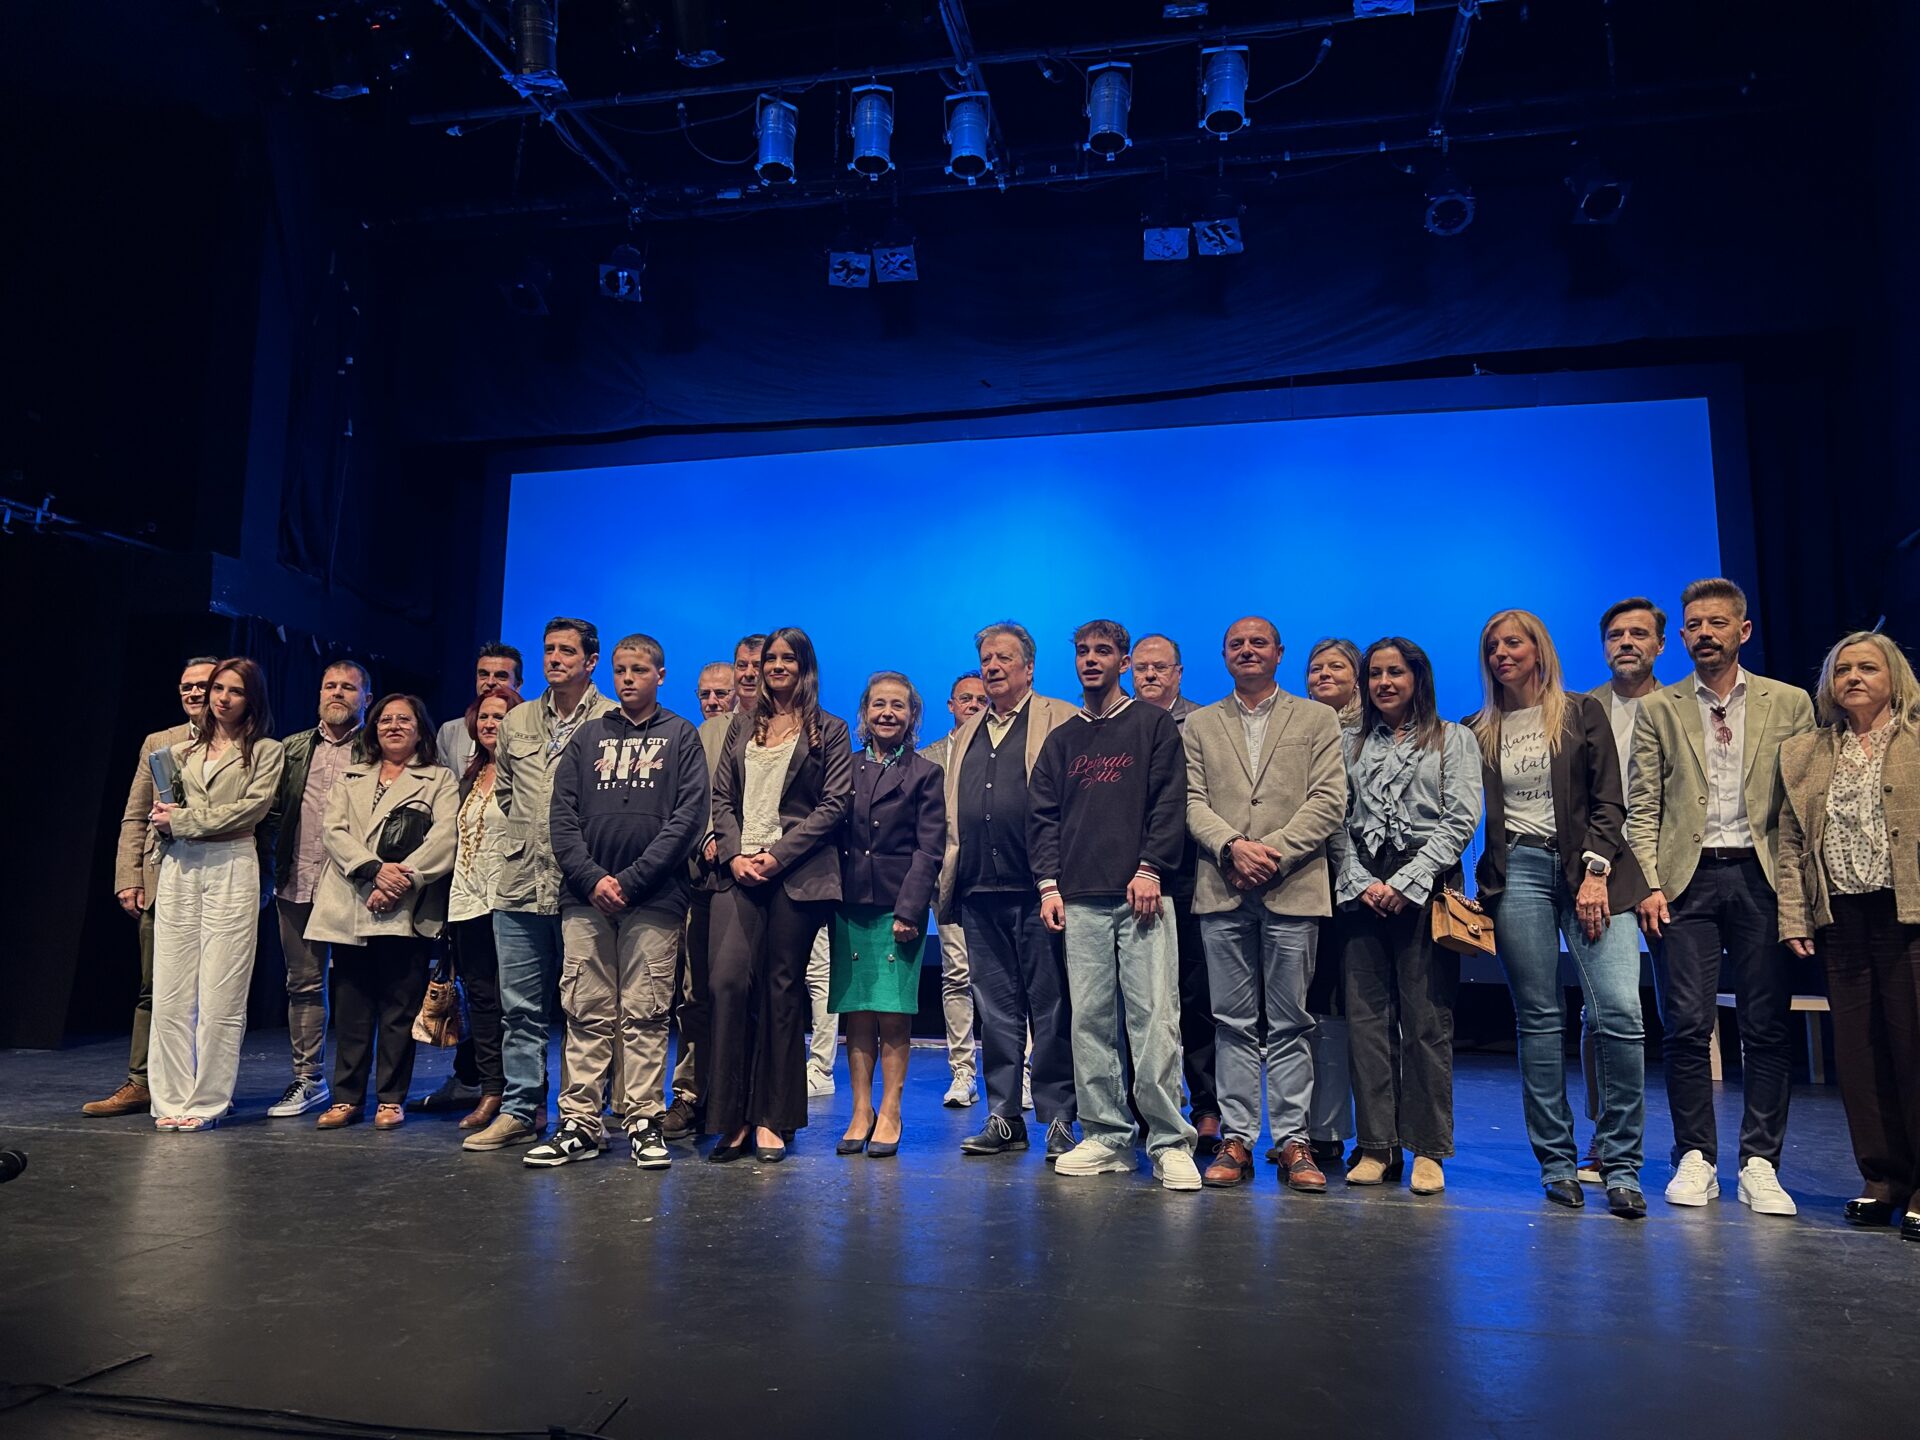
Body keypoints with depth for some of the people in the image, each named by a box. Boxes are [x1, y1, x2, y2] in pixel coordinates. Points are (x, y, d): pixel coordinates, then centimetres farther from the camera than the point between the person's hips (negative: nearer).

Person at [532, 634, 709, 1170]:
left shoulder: (682, 737, 7)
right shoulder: (588, 736, 15)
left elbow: (688, 818, -3)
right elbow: (563, 814, 8)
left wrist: (629, 881, -10)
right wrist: (592, 878, -7)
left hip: (654, 901, -2)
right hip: (586, 899, 3)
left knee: (644, 1015, 0)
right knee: (586, 1015, 4)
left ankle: (643, 1122, 6)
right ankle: (579, 1123, 11)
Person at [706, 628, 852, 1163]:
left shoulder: (828, 730, 8)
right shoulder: (743, 725, 19)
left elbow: (834, 804, -2)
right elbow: (721, 797, 14)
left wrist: (778, 854, -10)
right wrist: (734, 853, -4)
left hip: (797, 874, -3)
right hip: (739, 871, 3)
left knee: (781, 989, 0)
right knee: (729, 980, -11)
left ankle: (771, 1119, 9)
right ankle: (732, 1118, -2)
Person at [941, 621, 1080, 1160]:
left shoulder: (1061, 722, 3)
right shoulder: (965, 735, 21)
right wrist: (949, 881, 12)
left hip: (1038, 889, -5)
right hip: (980, 892, 6)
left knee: (1050, 1008, 1)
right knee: (995, 1009, 10)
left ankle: (1058, 1119, 11)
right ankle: (1004, 1118, 19)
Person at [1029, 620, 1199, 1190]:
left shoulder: (1154, 725, 8)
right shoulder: (1061, 740, 18)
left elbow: (1169, 803, 0)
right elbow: (1042, 815, 14)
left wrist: (1149, 870, -10)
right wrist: (1048, 883, 3)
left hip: (1140, 895, -3)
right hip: (1079, 900, 4)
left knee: (1154, 1019, -8)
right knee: (1089, 1021, 3)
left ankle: (1169, 1142, -1)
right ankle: (1107, 1137, 11)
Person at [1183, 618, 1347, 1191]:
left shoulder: (1317, 720, 10)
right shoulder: (1200, 724, 15)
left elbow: (1329, 801, -1)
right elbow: (1192, 801, 5)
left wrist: (1274, 851, -12)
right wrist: (1233, 847, -12)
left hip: (1293, 889, -1)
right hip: (1222, 891, 2)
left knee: (1290, 1024, 2)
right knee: (1232, 1022, 4)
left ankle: (1294, 1141, 9)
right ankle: (1237, 1138, 10)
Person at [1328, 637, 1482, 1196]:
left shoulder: (1453, 740, 8)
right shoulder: (1352, 746, 17)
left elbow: (1461, 821, -2)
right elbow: (1338, 825, 10)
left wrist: (1405, 882, -10)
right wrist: (1360, 883, -6)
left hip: (1424, 887, -3)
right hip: (1361, 890, 3)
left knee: (1427, 1020, -4)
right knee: (1365, 1018, 0)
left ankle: (1428, 1151, 4)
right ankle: (1377, 1147, 6)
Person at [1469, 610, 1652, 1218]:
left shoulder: (1584, 713, 9)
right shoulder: (1478, 732, 14)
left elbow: (1609, 802, 3)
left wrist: (1596, 873, -9)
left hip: (1589, 870, -1)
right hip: (1518, 872, 1)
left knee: (1620, 1012, -13)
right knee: (1539, 1021, 1)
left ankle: (1620, 1166, -2)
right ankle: (1557, 1162, 9)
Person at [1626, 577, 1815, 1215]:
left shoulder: (1789, 703, 10)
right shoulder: (1658, 710, 10)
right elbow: (1641, 806, 5)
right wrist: (1649, 883, -5)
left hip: (1762, 876, 0)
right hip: (1688, 878, 0)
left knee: (1767, 1028, 2)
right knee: (1687, 1025, -2)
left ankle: (1760, 1164, 11)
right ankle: (1695, 1159, 9)